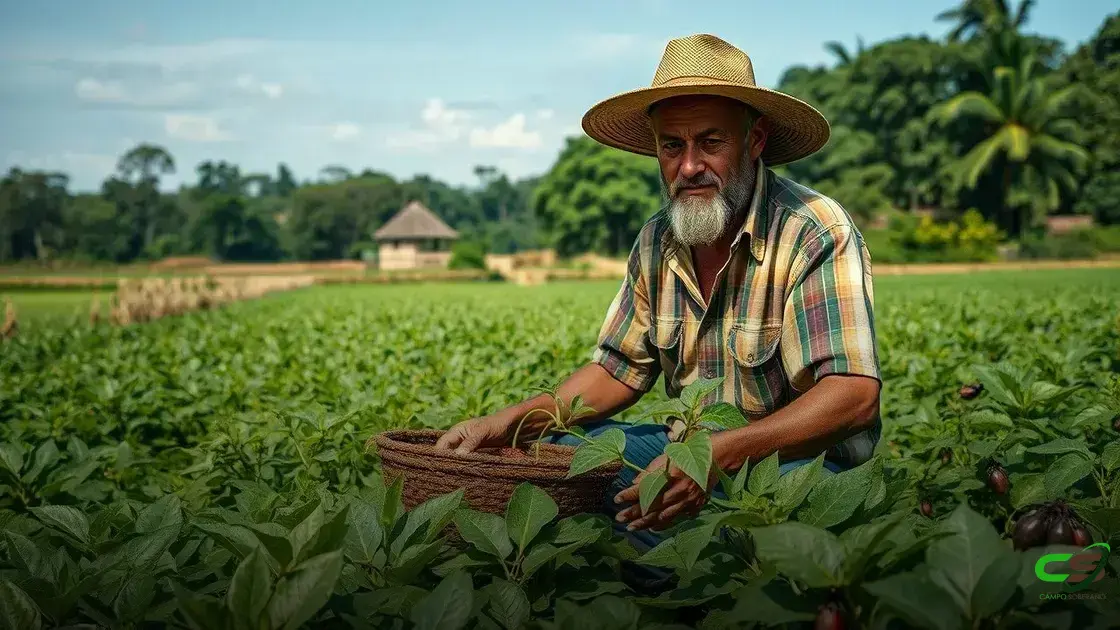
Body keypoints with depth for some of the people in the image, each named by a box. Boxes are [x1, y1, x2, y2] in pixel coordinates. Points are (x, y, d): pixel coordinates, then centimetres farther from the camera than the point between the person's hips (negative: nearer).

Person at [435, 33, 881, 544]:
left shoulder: (816, 234, -18)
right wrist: (507, 422, -6)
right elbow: (619, 370, 10)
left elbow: (854, 395, -26)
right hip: (695, 453, 7)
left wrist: (719, 456, -40)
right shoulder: (657, 243, 4)